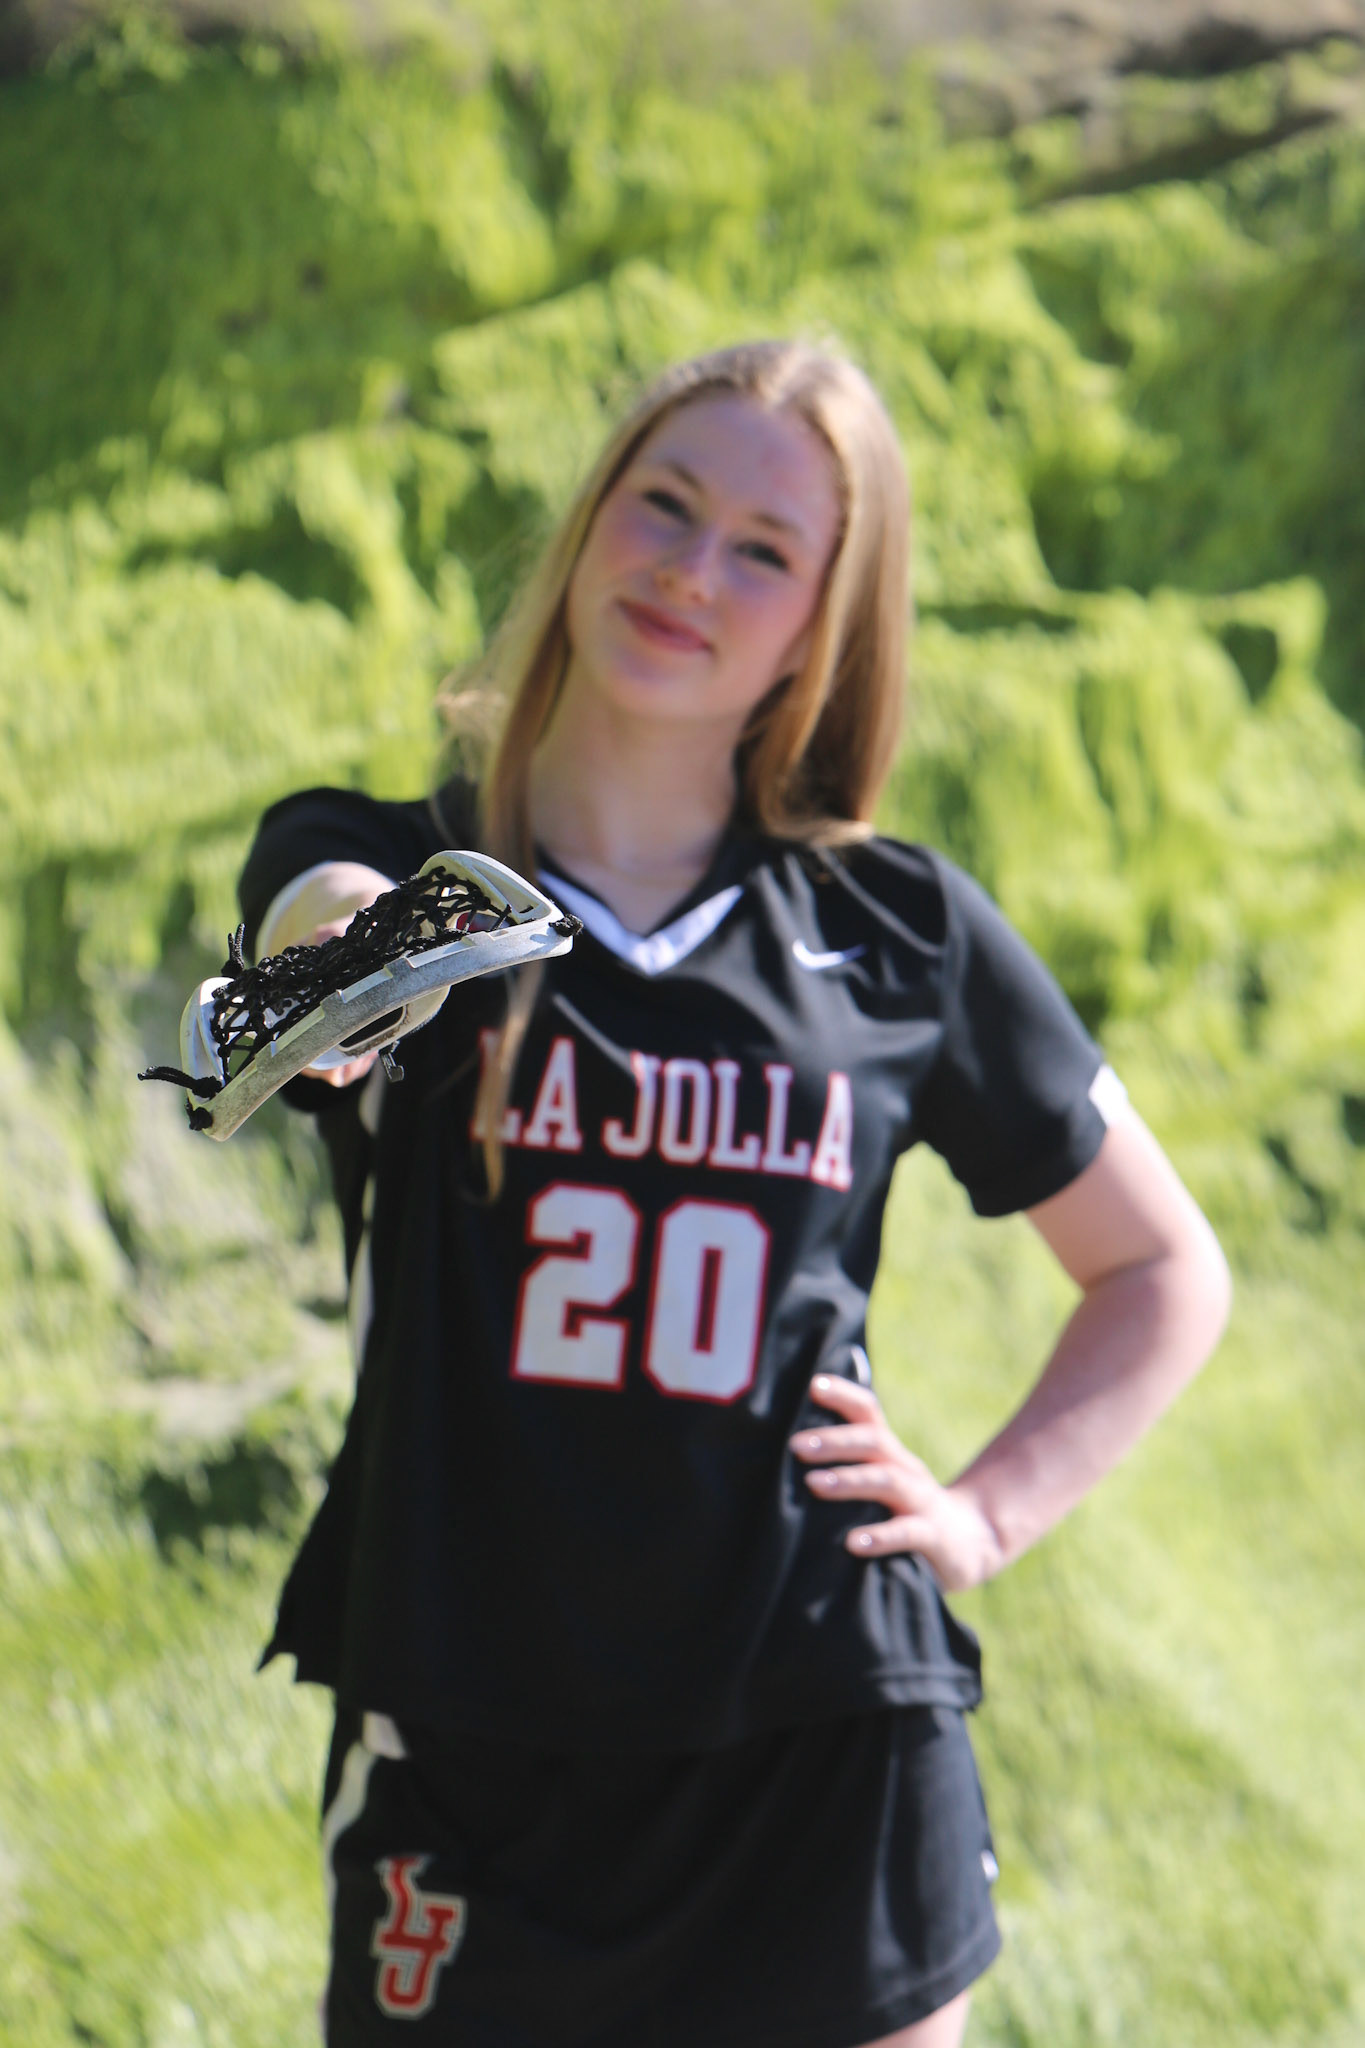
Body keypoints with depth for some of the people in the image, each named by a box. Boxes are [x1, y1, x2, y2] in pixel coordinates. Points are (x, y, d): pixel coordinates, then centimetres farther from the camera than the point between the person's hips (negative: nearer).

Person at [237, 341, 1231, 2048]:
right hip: (468, 1773, 0)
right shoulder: (383, 869, 4)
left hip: (825, 1774, 1)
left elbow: (1165, 1272, 17)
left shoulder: (903, 933, 6)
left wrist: (987, 1512, 3)